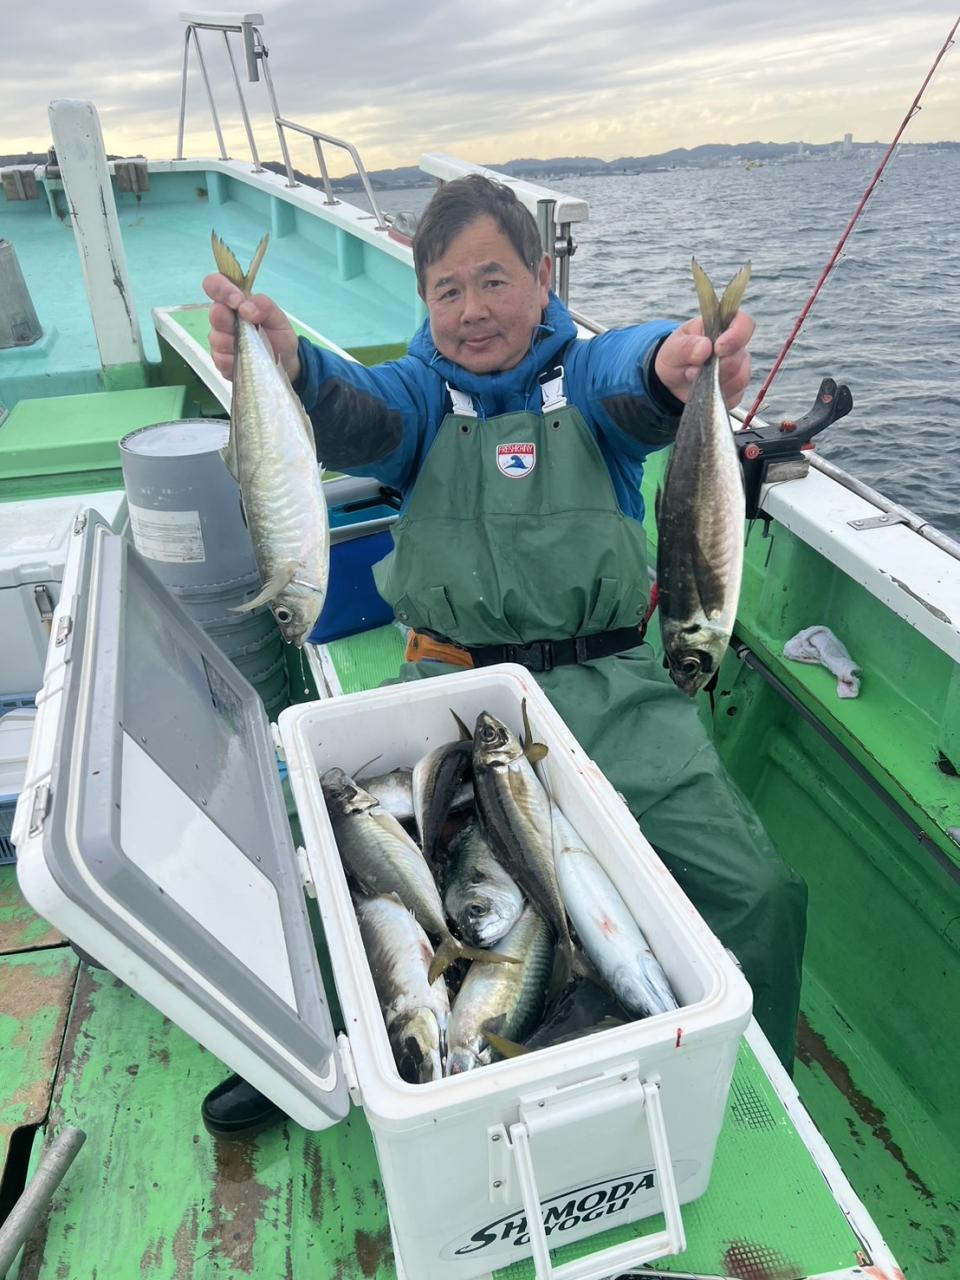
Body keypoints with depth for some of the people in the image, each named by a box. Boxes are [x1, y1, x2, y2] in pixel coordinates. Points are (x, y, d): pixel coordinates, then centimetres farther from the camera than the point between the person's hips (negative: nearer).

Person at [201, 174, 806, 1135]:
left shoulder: (587, 373, 10)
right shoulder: (422, 392, 13)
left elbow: (631, 380, -14)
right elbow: (356, 422, -9)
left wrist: (678, 363, -40)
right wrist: (288, 367, -33)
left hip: (610, 685, 0)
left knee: (762, 893, -12)